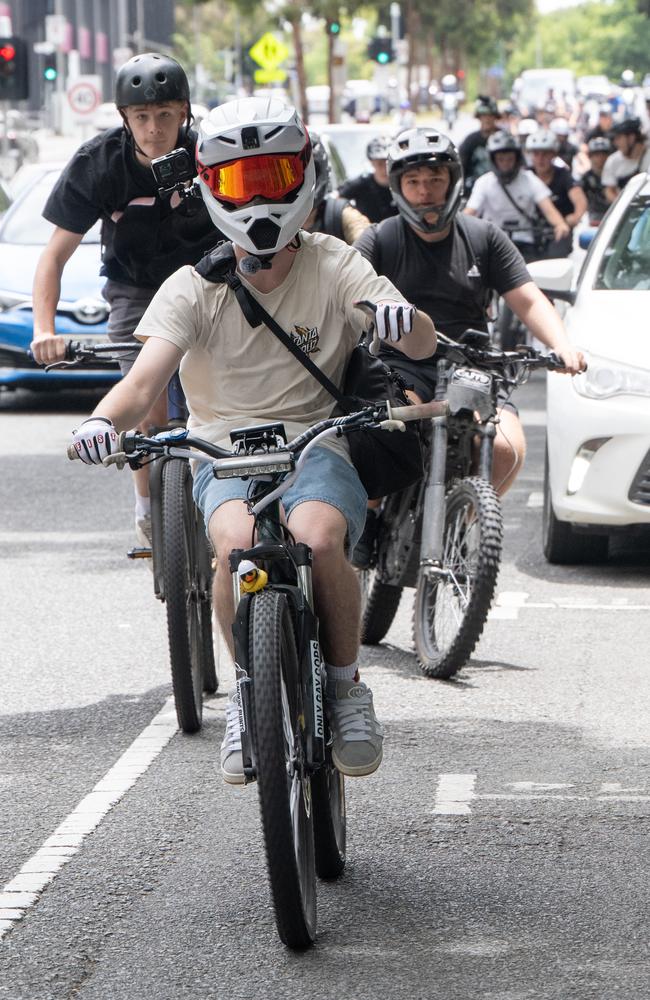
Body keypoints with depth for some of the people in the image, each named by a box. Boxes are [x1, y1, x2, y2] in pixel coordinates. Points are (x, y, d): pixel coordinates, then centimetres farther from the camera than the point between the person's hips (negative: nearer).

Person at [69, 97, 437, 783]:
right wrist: (104, 419, -36)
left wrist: (401, 318, -38)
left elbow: (423, 345, -12)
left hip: (316, 444, 0)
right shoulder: (194, 288, 1)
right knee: (236, 543, -33)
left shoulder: (333, 267, 1)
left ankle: (346, 685, -8)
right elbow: (144, 380, -12)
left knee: (317, 538, -34)